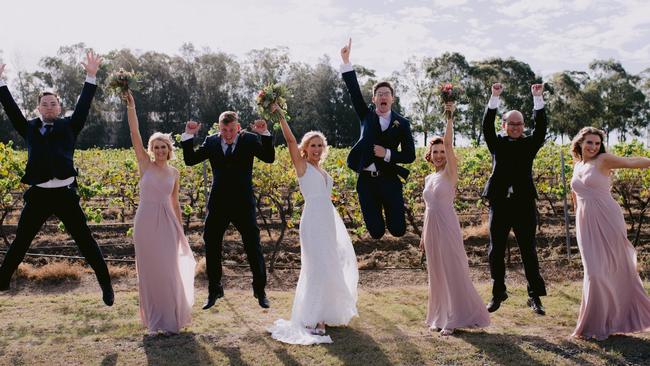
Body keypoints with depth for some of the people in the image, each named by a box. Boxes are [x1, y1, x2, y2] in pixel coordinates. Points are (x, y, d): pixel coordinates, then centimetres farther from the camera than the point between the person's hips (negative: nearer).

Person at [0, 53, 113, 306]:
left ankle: (106, 286, 10)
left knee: (86, 241, 3)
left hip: (65, 194, -2)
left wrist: (91, 77, -3)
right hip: (38, 195, 2)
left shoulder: (68, 126, 10)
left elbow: (83, 106, 3)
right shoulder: (30, 128, 14)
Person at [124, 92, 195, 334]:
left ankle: (171, 319, 16)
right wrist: (131, 107, -18)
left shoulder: (174, 173, 7)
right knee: (148, 271, 5)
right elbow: (134, 133, -10)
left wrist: (181, 229, 16)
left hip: (167, 223, 2)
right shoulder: (145, 165, 0)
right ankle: (154, 321, 19)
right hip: (146, 222, -1)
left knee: (168, 271, 1)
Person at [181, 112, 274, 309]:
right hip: (218, 204, 2)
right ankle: (214, 291, 26)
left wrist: (265, 134, -25)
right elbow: (190, 160, 1)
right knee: (212, 249, 10)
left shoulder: (250, 139, -3)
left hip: (243, 204, -2)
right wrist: (188, 136, -9)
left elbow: (269, 158, -14)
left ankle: (260, 290, 20)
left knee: (254, 248, 4)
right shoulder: (211, 142, 3)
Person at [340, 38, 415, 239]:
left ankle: (389, 211, 31)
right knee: (376, 233, -1)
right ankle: (377, 212, 35)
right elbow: (354, 91, -6)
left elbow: (410, 155, 0)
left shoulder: (402, 123, 1)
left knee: (398, 230, -3)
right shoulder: (366, 115, 5)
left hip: (389, 180, 0)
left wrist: (387, 154, -15)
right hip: (366, 181, 1)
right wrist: (346, 61, -15)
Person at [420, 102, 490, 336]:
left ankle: (456, 318, 5)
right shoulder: (428, 179, 14)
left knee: (453, 271, -3)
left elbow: (448, 143, -17)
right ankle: (441, 316, 21)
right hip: (431, 229, 7)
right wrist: (423, 236, 18)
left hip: (447, 228, -7)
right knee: (436, 273, 11)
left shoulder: (450, 173, -3)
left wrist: (450, 118, -21)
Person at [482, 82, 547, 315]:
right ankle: (498, 294, 21)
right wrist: (494, 98, -14)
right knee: (496, 252, 7)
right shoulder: (497, 145, 8)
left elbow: (540, 127, -4)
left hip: (524, 204, 0)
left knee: (529, 252, 3)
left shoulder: (530, 144, 9)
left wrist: (538, 98, -12)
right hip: (499, 204, 1)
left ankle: (535, 296, 10)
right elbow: (487, 126, -4)